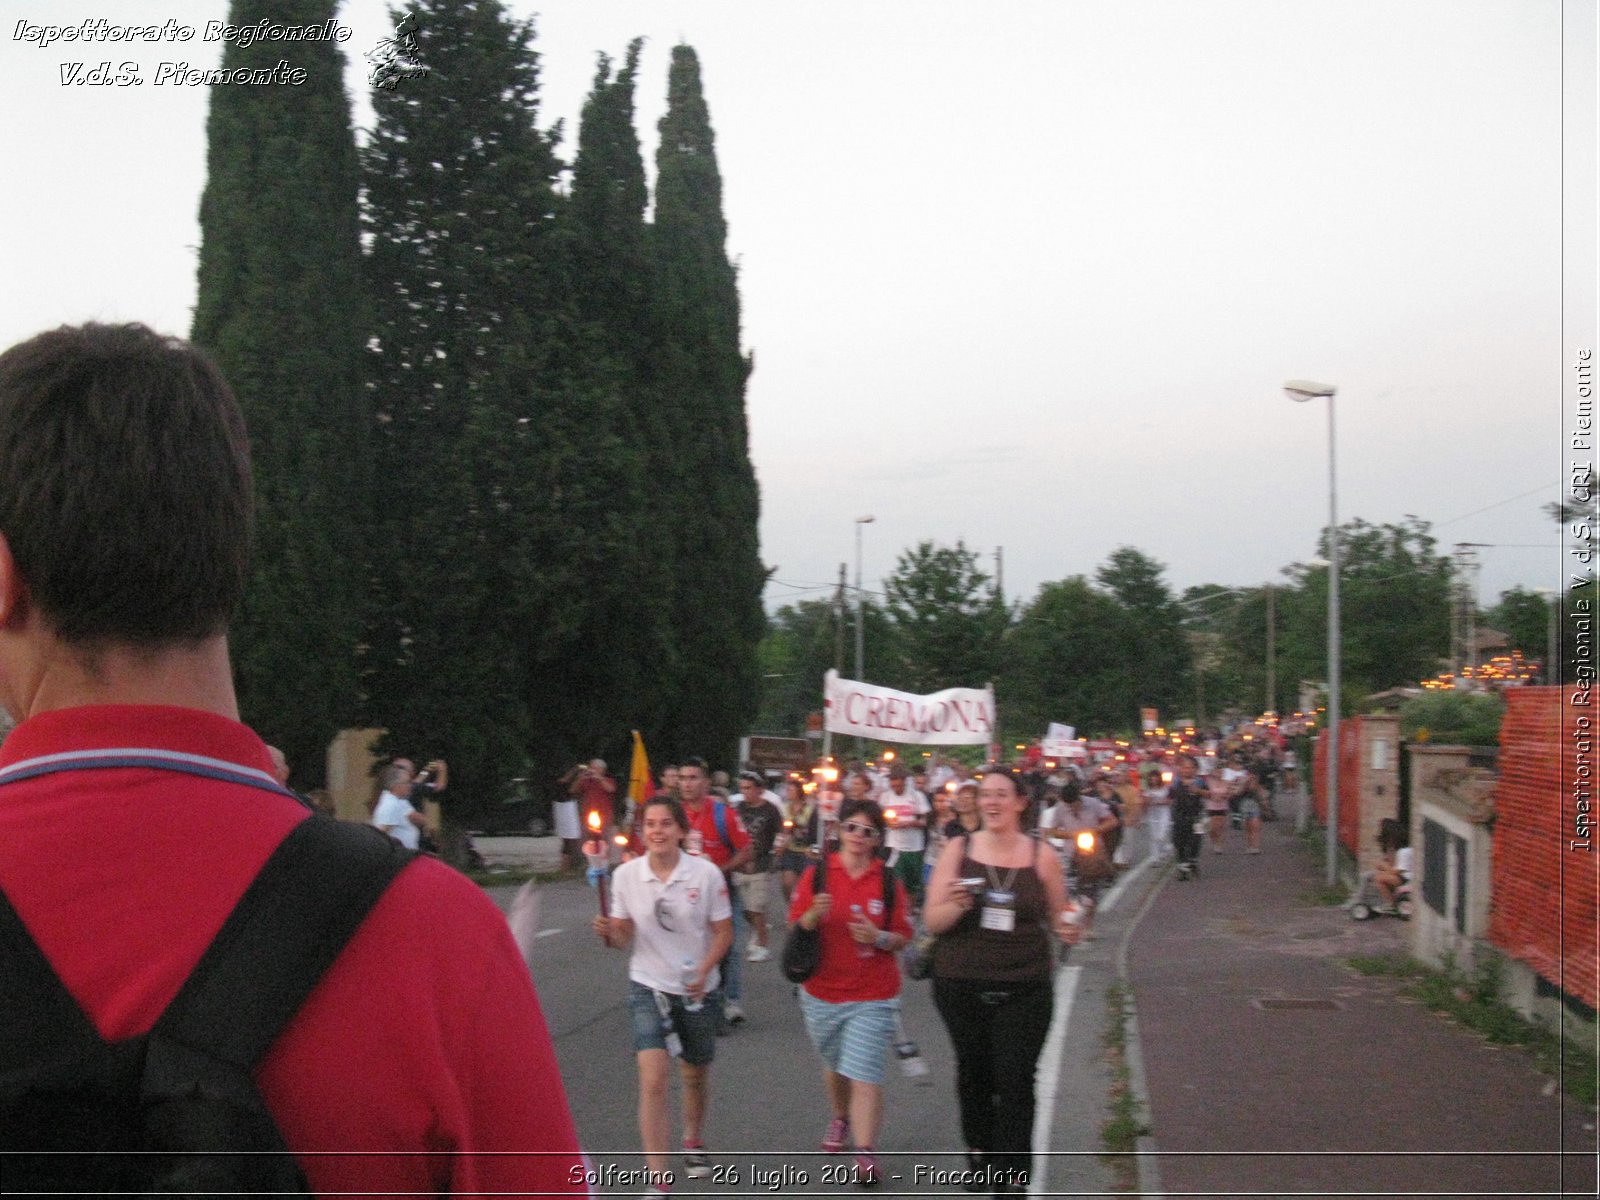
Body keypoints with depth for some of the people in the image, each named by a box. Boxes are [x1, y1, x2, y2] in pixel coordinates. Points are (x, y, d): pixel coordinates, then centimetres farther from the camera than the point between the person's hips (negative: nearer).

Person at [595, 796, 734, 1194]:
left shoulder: (706, 874, -11)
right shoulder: (626, 875, -7)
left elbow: (723, 932, -5)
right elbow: (624, 937, 0)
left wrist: (704, 971, -20)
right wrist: (608, 933, -22)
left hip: (697, 990, 1)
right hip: (649, 987, -1)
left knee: (695, 1075, 19)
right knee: (653, 1080, -15)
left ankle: (693, 1141, 48)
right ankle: (659, 1179, -10)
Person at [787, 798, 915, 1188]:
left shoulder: (889, 881, -2)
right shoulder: (817, 874, -1)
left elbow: (903, 936, 2)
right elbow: (795, 928, 1)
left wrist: (879, 937, -19)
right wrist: (814, 915, -20)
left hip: (873, 997, -2)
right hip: (822, 991, 2)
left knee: (865, 1075, -11)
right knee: (835, 1065, 20)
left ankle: (865, 1154, -9)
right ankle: (840, 1119, 47)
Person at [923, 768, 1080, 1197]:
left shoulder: (1041, 856, 0)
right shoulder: (959, 850, -1)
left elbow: (1058, 915, 12)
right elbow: (932, 921, -1)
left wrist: (1067, 930, -10)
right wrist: (955, 906, -22)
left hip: (1024, 988, -1)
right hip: (961, 985, 1)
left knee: (1015, 1081, -6)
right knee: (974, 1071, 15)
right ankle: (979, 1150, 38)